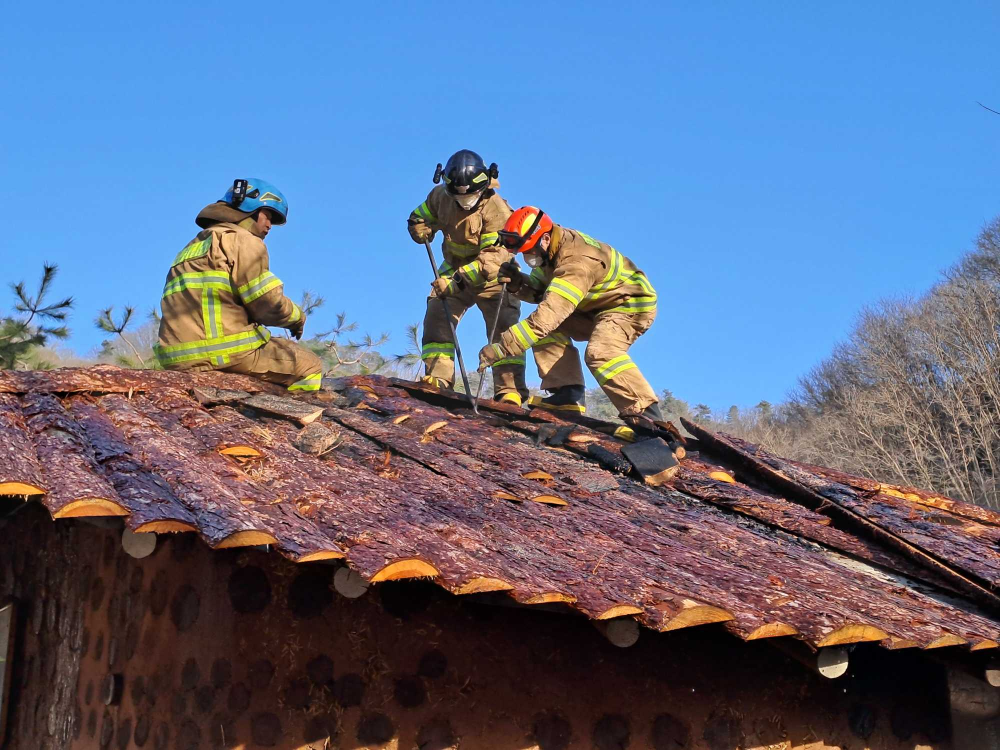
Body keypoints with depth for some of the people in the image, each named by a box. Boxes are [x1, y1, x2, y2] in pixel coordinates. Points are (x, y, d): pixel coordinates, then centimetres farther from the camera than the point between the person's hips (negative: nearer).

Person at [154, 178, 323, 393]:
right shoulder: (243, 240, -1)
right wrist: (297, 317, 12)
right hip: (228, 351, -9)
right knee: (310, 367, 5)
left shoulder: (193, 247, 27)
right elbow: (270, 305, -9)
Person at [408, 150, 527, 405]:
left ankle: (510, 391, -16)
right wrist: (425, 232, -10)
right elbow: (418, 219, 11)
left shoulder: (496, 211, -28)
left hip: (492, 278, -5)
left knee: (503, 329, -14)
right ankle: (437, 379, -3)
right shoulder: (440, 197, -9)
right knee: (436, 318, -7)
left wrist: (459, 279, -42)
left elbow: (493, 259, -34)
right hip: (454, 271, 5)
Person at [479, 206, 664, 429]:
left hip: (632, 304, -10)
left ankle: (645, 414, -30)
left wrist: (502, 347, -45)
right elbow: (539, 290, 2)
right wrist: (517, 283, -21)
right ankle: (567, 394, -6)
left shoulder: (577, 262, -35)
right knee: (549, 329, -3)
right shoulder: (551, 250, -6)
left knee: (600, 352, -33)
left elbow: (549, 314, -43)